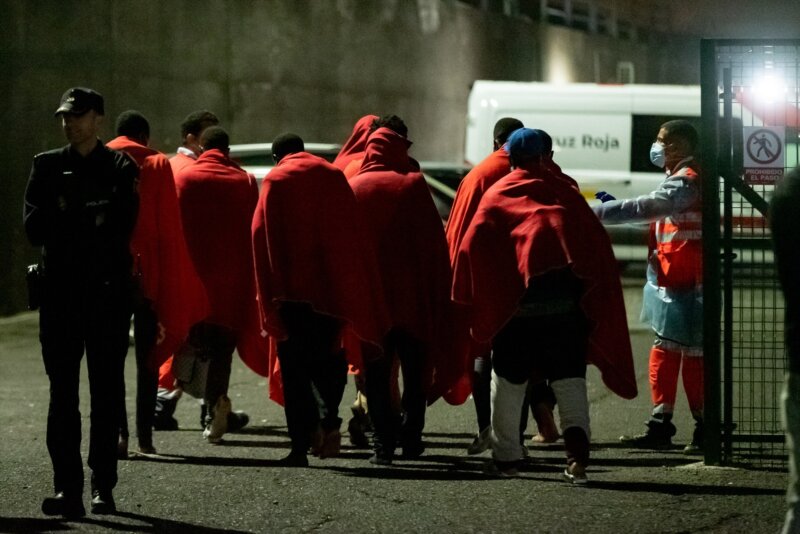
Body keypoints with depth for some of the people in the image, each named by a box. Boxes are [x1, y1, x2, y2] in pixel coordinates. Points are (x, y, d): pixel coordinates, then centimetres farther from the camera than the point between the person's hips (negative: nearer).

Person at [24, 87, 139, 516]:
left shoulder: (121, 168, 4)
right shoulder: (47, 166, 12)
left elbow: (120, 228, -10)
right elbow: (34, 228, 1)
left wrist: (66, 220, -10)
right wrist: (89, 223, -9)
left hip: (108, 292, -2)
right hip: (60, 291, 2)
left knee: (106, 392, 2)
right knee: (62, 392, -3)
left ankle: (103, 486, 7)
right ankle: (68, 487, -4)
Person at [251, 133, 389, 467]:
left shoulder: (274, 182, 4)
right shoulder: (334, 177, 11)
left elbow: (261, 236, -4)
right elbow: (354, 236, 9)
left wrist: (270, 296, -3)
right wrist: (360, 300, 11)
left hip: (291, 289, -2)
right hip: (331, 288, 2)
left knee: (294, 366, 0)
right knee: (328, 359, 14)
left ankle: (301, 446, -7)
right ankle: (328, 418, -11)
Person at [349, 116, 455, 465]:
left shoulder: (354, 187, 0)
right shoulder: (413, 184, -7)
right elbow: (434, 242, -7)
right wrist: (437, 295, 1)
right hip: (413, 297, -1)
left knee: (376, 373, 6)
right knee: (415, 371, 12)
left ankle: (384, 442, -1)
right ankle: (410, 438, 9)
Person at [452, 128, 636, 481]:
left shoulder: (497, 195, 8)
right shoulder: (565, 192, 13)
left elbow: (473, 244, -2)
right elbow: (597, 239, 10)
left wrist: (471, 299, 5)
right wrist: (595, 300, 15)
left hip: (516, 296, -1)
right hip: (567, 297, 1)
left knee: (509, 378, 10)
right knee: (569, 377, 3)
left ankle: (506, 456, 13)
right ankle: (577, 447, -16)